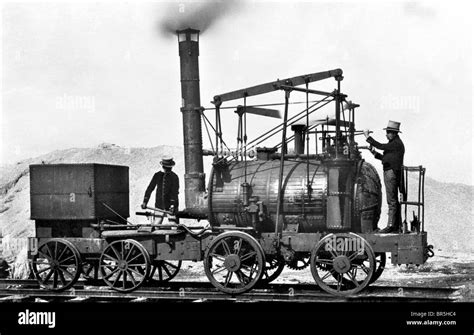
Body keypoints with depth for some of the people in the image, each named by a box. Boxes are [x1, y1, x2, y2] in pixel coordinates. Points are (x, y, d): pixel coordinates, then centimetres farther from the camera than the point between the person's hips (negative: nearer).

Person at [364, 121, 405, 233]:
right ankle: (397, 225, 17)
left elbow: (380, 146, -17)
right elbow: (386, 158, 22)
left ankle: (391, 225, -11)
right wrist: (375, 153, 8)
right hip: (389, 172, 11)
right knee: (394, 200, 12)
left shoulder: (397, 144, -13)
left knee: (392, 200, -10)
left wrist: (367, 136, -11)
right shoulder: (393, 143, 19)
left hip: (392, 173, -11)